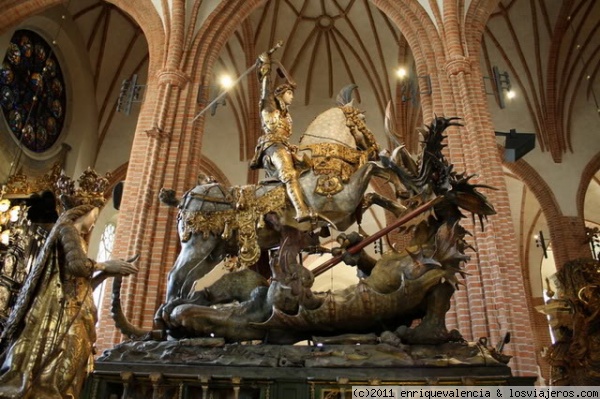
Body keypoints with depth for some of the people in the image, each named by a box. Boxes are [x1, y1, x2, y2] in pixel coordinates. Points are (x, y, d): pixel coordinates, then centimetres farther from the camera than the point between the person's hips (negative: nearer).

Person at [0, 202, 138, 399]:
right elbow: (77, 264, -19)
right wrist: (106, 265, -5)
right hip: (64, 307, -9)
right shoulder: (68, 229, -2)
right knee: (57, 363, -11)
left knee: (66, 365, 5)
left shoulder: (76, 237, 23)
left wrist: (107, 272, 15)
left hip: (71, 309, 9)